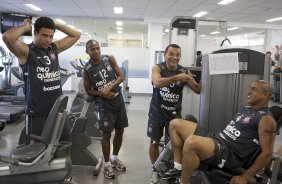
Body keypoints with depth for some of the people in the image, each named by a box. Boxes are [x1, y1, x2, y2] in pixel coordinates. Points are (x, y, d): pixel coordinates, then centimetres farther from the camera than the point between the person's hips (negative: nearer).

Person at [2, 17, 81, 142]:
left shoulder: (55, 48, 9)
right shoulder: (26, 51, -8)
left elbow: (76, 35, 14)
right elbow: (7, 37, -27)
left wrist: (55, 25, 7)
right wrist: (25, 27, -9)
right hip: (37, 112, -6)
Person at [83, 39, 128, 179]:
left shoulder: (109, 59, -3)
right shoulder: (87, 69, -7)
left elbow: (121, 77, -4)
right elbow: (88, 90, 0)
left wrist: (109, 88, -18)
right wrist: (101, 93, -18)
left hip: (118, 100, 3)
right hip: (104, 104, -3)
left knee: (120, 131, 11)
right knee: (106, 134, -1)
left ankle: (115, 158, 32)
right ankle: (107, 164, 16)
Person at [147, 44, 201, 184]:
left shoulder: (184, 71, -5)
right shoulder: (157, 67, -11)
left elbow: (198, 91, -5)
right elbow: (157, 83, -32)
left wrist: (190, 80, -25)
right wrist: (176, 78, -45)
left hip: (174, 113, 1)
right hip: (157, 112, -1)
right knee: (154, 142, 7)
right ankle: (155, 170, 26)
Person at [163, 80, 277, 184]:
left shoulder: (266, 119, -9)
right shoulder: (247, 108, 19)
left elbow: (267, 152, -13)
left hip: (230, 153, -9)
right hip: (216, 139, 10)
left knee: (191, 142, -40)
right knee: (175, 124, 3)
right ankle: (178, 168, 5)